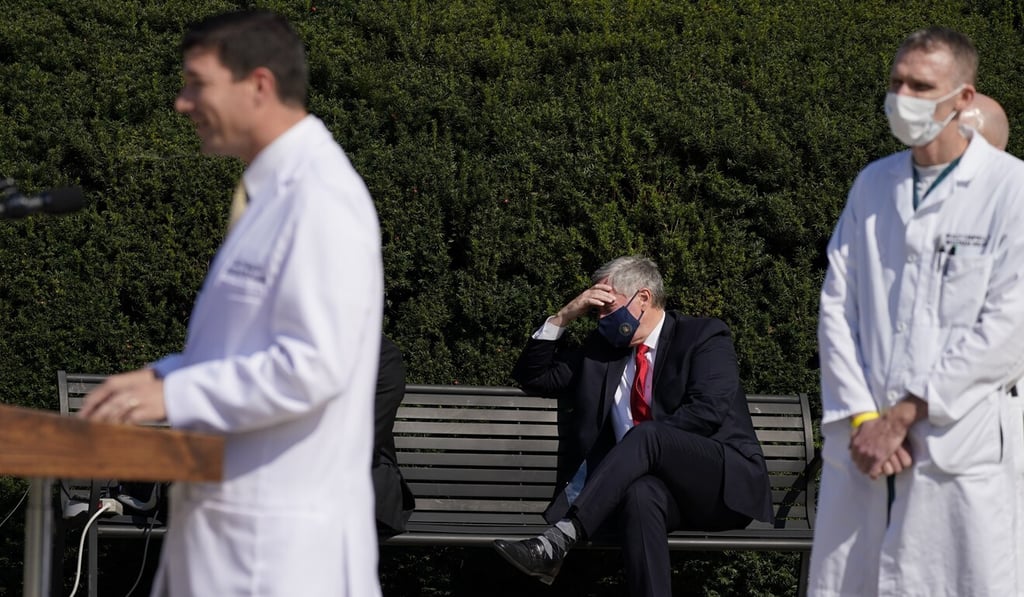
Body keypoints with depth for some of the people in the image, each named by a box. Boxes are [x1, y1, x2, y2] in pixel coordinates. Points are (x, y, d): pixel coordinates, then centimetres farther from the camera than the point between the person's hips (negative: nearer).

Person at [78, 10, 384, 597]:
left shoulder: (320, 200, -16)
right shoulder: (277, 190, 17)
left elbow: (313, 366, -23)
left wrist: (175, 395, -17)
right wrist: (163, 376, 9)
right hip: (237, 518, 10)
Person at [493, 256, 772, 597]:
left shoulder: (704, 337, 4)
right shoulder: (602, 349, 20)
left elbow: (707, 411, -12)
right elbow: (533, 376, 20)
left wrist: (642, 440, -16)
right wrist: (563, 317, 8)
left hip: (726, 482, -3)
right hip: (660, 485, 3)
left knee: (645, 436, -33)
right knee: (641, 492, -36)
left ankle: (558, 541, -44)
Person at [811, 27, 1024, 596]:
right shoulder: (872, 185, 14)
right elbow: (837, 307, 9)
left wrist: (904, 415, -11)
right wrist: (861, 420, -5)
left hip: (959, 450, -5)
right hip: (862, 443, 5)